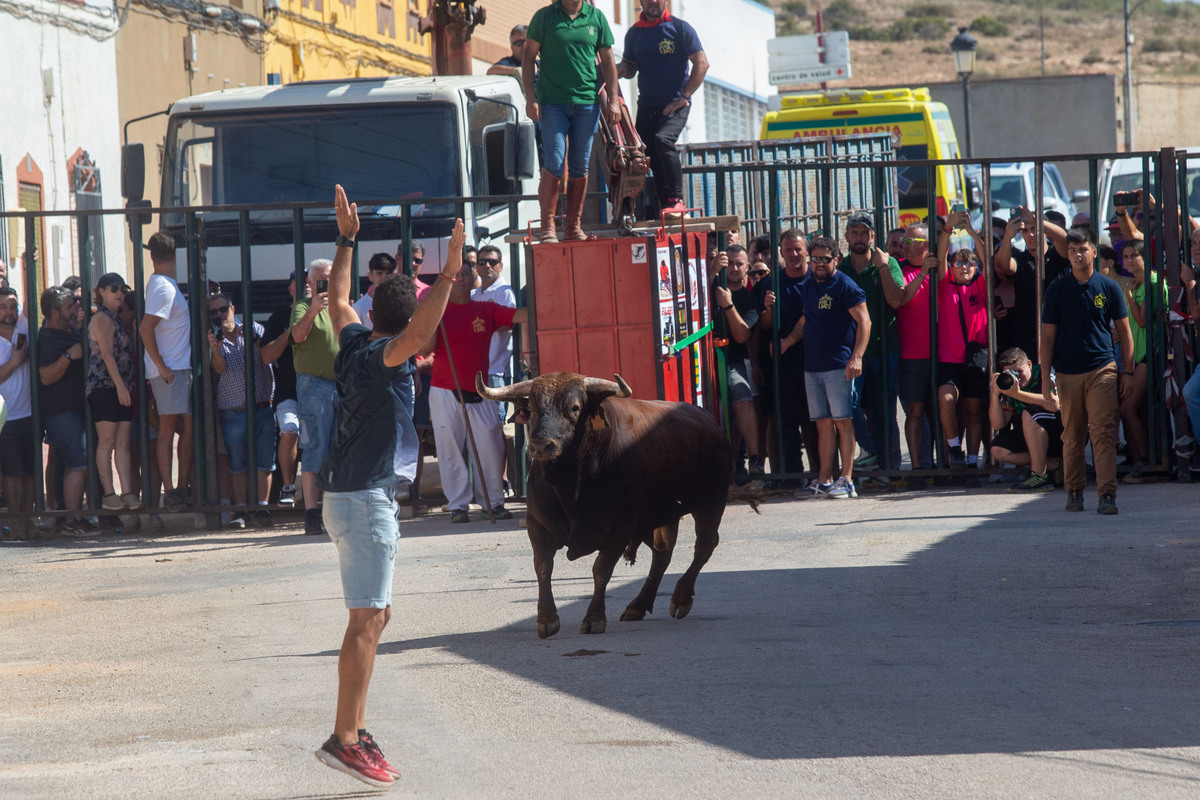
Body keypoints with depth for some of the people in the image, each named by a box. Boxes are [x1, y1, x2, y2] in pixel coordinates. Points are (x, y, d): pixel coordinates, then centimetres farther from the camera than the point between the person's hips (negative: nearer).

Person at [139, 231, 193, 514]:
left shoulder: (161, 284, 16)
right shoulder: (164, 287, -14)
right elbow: (145, 328, -22)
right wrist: (161, 366, -20)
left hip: (180, 366, 9)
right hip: (169, 369, -9)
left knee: (187, 427, 7)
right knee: (168, 427, -8)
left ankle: (181, 490, 9)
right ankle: (170, 491, -8)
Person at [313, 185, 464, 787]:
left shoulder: (355, 343, 10)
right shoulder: (382, 354, -14)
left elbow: (338, 299, 29)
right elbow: (421, 332, -35)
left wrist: (346, 239, 38)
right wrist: (449, 274, -37)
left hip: (348, 496, 10)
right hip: (364, 499, -10)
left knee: (375, 616, 14)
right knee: (365, 620, -12)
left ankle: (354, 732, 15)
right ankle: (344, 740, -16)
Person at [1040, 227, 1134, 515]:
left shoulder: (1108, 287, 4)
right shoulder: (1057, 290, 4)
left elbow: (1124, 331, 10)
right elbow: (1048, 336, 6)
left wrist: (1127, 371, 6)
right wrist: (1045, 378, 0)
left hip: (1102, 369, -1)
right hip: (1067, 372, 1)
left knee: (1103, 433, -10)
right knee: (1072, 436, 8)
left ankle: (1107, 494, -14)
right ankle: (1074, 491, 21)